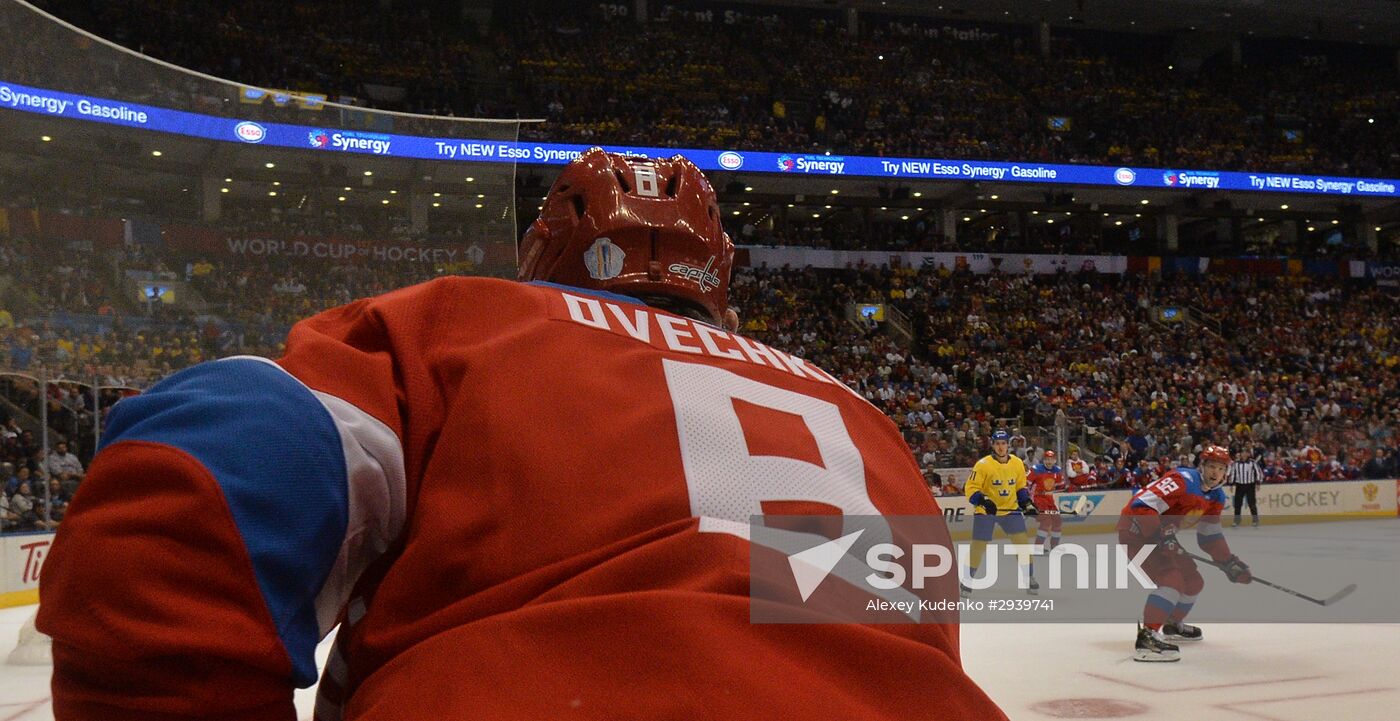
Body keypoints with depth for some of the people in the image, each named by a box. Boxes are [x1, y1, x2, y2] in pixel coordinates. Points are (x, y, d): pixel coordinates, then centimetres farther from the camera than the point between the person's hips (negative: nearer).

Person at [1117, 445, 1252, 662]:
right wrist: (1163, 536, -36)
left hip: (1161, 535, 10)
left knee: (1193, 581, 16)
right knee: (1172, 578, -26)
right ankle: (1146, 637, -32)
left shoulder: (1216, 497, 7)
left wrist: (1230, 563, 10)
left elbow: (1210, 536, 17)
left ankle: (1173, 624, 41)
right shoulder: (1182, 480, -23)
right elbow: (1141, 507, -31)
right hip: (1135, 529, -10)